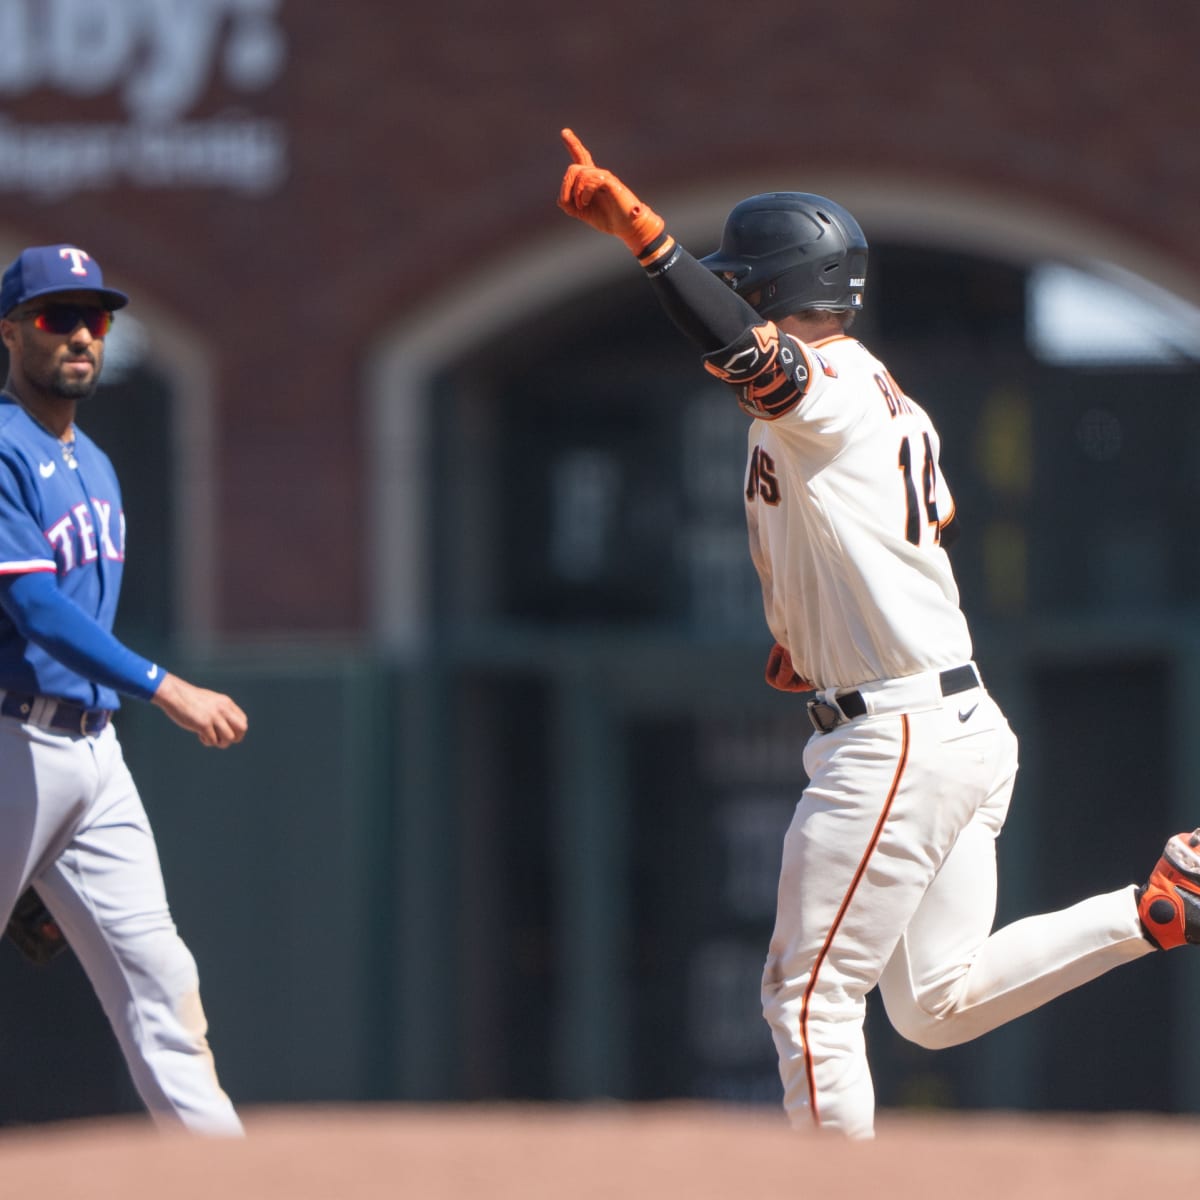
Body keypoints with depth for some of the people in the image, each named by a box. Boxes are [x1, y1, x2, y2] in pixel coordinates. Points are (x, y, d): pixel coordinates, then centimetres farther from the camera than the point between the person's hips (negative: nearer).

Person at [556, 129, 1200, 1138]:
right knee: (939, 1005, 14)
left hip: (894, 745, -10)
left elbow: (744, 348, -37)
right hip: (961, 724, 10)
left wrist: (639, 229, -42)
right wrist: (817, 635, 31)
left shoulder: (829, 394, -15)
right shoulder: (882, 399, 15)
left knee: (810, 1001, -4)